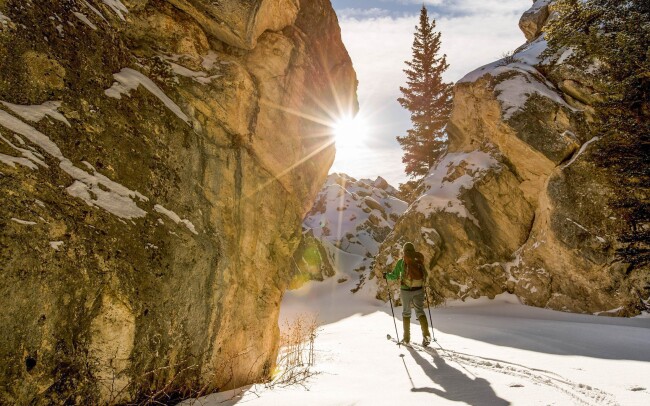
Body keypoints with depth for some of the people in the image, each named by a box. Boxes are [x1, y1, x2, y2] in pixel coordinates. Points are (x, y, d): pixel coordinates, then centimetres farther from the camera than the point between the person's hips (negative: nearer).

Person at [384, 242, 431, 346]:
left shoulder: (401, 261, -7)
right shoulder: (419, 260, 2)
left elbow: (394, 276, -6)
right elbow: (425, 274, 10)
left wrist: (386, 275, 14)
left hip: (406, 290, -2)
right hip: (419, 290, 2)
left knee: (406, 312, 13)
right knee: (420, 311, 6)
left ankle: (407, 338, 17)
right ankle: (426, 334, -14)